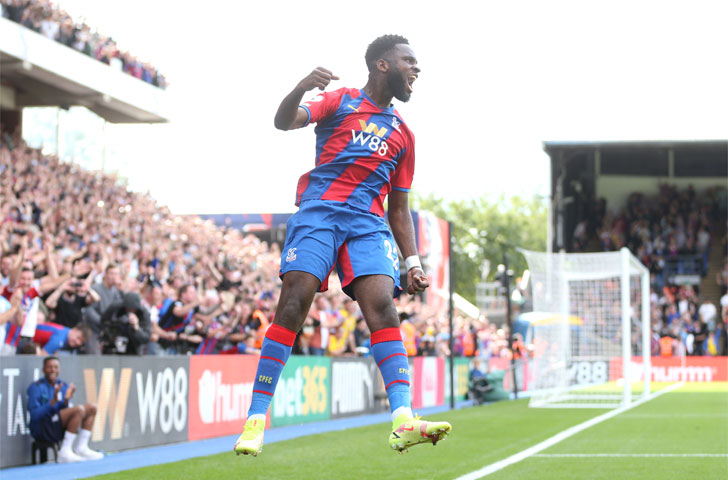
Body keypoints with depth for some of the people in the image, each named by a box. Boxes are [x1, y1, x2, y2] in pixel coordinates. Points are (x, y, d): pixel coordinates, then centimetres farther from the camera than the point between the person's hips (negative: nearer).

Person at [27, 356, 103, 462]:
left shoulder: (63, 386, 9)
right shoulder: (36, 387, -11)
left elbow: (66, 413, 9)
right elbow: (34, 415, -18)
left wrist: (66, 401, -11)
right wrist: (53, 401, -27)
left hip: (59, 428, 8)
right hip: (41, 429, -8)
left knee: (91, 408, 7)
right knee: (78, 409, -26)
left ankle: (81, 448, 4)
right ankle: (65, 452, -24)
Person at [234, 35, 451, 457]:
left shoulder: (403, 133, 23)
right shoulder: (341, 101, 11)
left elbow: (399, 208, 26)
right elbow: (285, 122, -5)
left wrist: (412, 261, 14)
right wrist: (301, 88, -26)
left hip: (368, 223, 3)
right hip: (319, 210, -3)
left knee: (383, 305, -18)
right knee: (293, 304, -17)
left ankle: (403, 422, -30)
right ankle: (255, 421, -11)